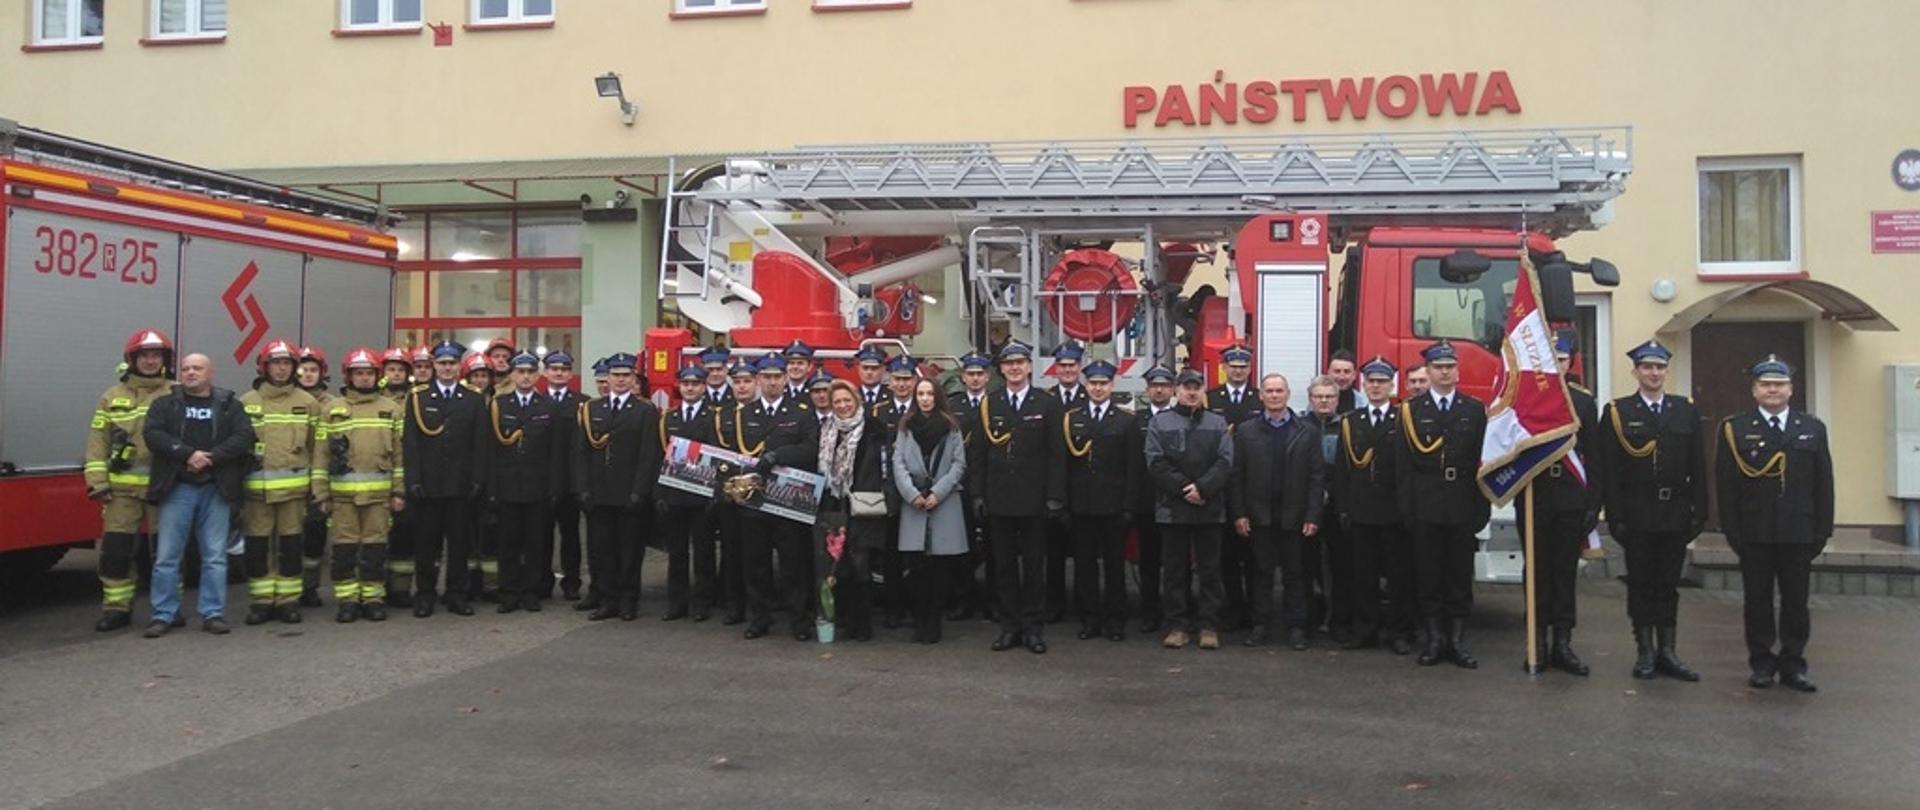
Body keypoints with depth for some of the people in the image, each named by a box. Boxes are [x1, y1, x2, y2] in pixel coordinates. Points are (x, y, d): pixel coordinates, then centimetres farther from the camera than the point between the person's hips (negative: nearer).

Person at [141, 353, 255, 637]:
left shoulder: (229, 404, 9)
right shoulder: (165, 403, 9)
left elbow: (244, 436, -4)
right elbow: (152, 434, -6)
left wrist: (211, 457, -16)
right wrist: (188, 454, -18)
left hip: (216, 489, 0)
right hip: (177, 488, 0)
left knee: (215, 557, 2)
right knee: (166, 556, 1)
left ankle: (213, 614, 9)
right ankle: (163, 616, 9)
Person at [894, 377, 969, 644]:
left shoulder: (951, 427, 6)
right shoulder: (905, 426, 10)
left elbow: (959, 464, 1)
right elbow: (898, 463, 4)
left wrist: (938, 492, -9)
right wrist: (912, 494, -9)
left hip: (945, 503, 0)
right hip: (913, 503, 1)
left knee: (941, 566, -1)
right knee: (916, 566, -5)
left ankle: (933, 623, 8)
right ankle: (920, 622, 6)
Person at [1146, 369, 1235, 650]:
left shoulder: (1218, 424, 10)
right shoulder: (1160, 423, 6)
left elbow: (1226, 462, 0)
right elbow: (1156, 463, -3)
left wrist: (1203, 488, -13)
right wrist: (1183, 488, -11)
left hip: (1210, 508, 1)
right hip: (1172, 508, -1)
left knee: (1209, 569, 4)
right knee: (1175, 569, 4)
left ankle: (1209, 626, 11)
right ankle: (1178, 624, 12)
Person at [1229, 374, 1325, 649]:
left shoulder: (1308, 431, 3)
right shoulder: (1245, 431, 4)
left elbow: (1317, 477, 0)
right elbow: (1236, 475, 2)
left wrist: (1313, 516, -7)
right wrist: (1238, 514, -5)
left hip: (1294, 516, 0)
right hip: (1258, 516, 0)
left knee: (1295, 573, 5)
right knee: (1261, 572, 6)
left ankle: (1296, 627, 13)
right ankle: (1260, 624, 14)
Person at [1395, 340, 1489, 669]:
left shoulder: (1475, 410, 7)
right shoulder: (1411, 410, 4)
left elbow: (1483, 461, 4)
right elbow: (1403, 464, 1)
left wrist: (1482, 507, -2)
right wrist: (1406, 508, -5)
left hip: (1462, 508, 1)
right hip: (1425, 509, -1)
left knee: (1461, 576, 5)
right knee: (1428, 577, 4)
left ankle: (1457, 640, 12)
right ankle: (1434, 639, 12)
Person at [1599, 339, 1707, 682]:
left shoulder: (1687, 411, 8)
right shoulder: (1617, 412, -1)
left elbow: (1698, 467, 5)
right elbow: (1609, 470, -6)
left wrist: (1699, 512, -1)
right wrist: (1615, 517, -11)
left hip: (1675, 514, 2)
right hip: (1636, 515, -2)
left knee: (1668, 584, 9)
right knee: (1640, 584, 5)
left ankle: (1667, 651, 16)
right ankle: (1645, 651, 14)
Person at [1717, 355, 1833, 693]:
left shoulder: (1813, 429, 8)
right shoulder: (1734, 429, 0)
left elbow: (1823, 484, 7)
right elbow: (1725, 485, -2)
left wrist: (1822, 531, 1)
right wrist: (1732, 532, -7)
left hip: (1799, 534, 2)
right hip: (1754, 535, -2)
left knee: (1796, 601, 7)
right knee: (1758, 601, 5)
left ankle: (1793, 665, 16)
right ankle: (1762, 664, 15)